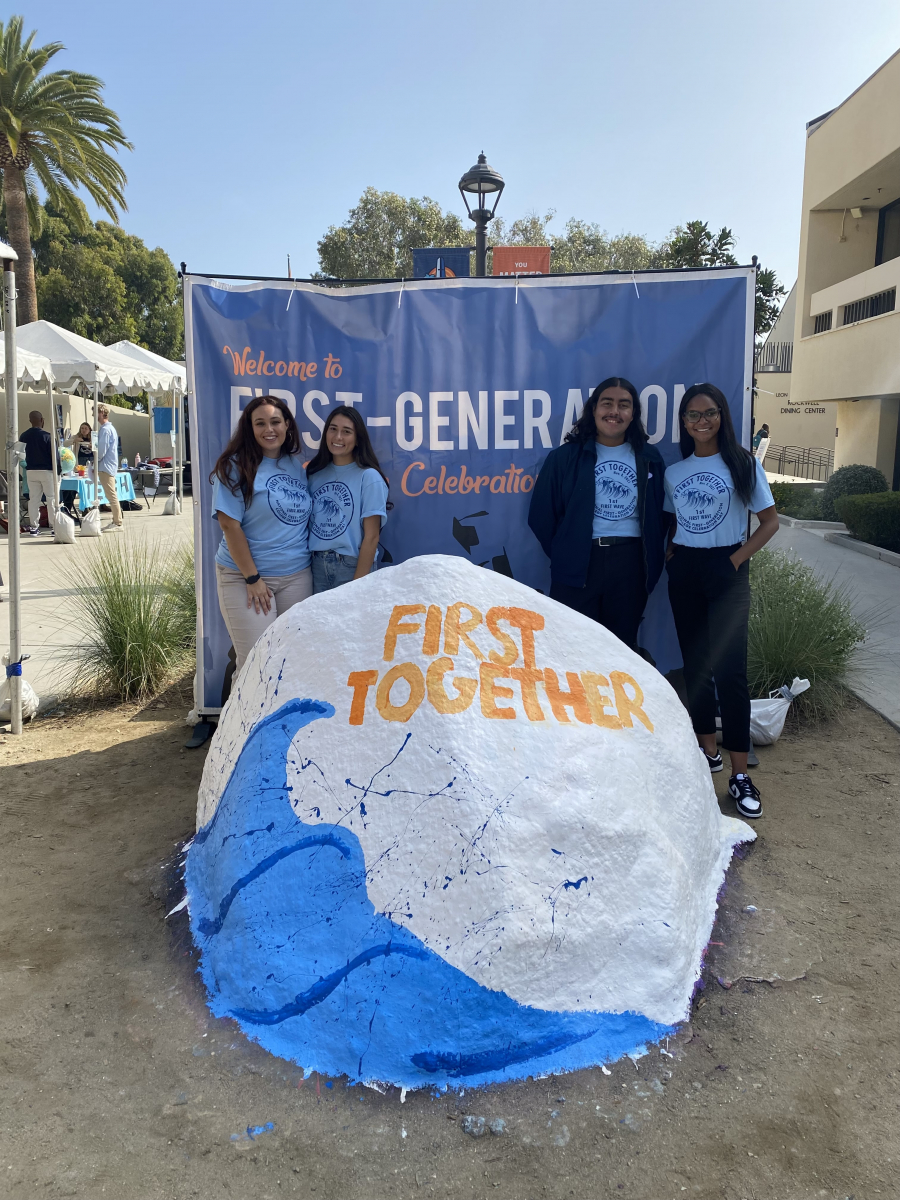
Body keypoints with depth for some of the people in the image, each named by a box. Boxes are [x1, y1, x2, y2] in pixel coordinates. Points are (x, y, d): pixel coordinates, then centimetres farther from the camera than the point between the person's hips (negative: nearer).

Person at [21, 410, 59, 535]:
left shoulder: (24, 436, 3)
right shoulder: (46, 436, -13)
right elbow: (54, 455, -12)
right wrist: (58, 471, -5)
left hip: (30, 471, 5)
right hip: (47, 471, -5)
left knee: (33, 499, 8)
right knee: (52, 499, 2)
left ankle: (33, 527, 9)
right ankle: (54, 526, 2)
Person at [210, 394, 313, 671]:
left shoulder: (298, 465, 9)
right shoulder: (237, 465, -7)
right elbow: (230, 525, -11)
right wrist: (252, 578, -13)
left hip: (297, 576, 5)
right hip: (244, 576, -5)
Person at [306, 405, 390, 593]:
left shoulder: (369, 477, -9)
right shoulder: (314, 473, 5)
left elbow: (371, 536, -11)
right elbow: (305, 521, 9)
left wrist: (358, 583, -14)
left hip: (352, 566, -4)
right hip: (316, 565, 4)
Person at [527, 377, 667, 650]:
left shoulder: (649, 458, 8)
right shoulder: (565, 457, 1)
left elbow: (658, 515, 12)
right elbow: (542, 515, 3)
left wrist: (652, 561, 7)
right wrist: (562, 554, 4)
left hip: (631, 563, 2)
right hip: (578, 563, -2)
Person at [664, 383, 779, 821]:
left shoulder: (743, 464, -3)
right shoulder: (674, 472, 9)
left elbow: (769, 521, -2)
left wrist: (737, 559, -11)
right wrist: (670, 555, 2)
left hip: (726, 570, -4)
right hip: (684, 571, 5)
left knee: (729, 668, -10)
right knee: (695, 664, 9)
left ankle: (739, 775, -6)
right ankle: (707, 748, 24)